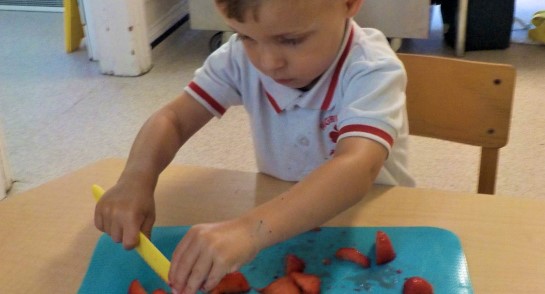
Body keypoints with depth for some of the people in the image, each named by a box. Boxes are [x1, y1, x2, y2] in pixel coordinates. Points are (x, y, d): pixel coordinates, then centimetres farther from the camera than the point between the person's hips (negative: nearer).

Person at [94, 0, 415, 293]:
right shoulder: (242, 56, -10)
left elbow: (358, 168, -38)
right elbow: (173, 118, -9)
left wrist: (251, 230, -51)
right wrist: (136, 179, -29)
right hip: (280, 218, 3)